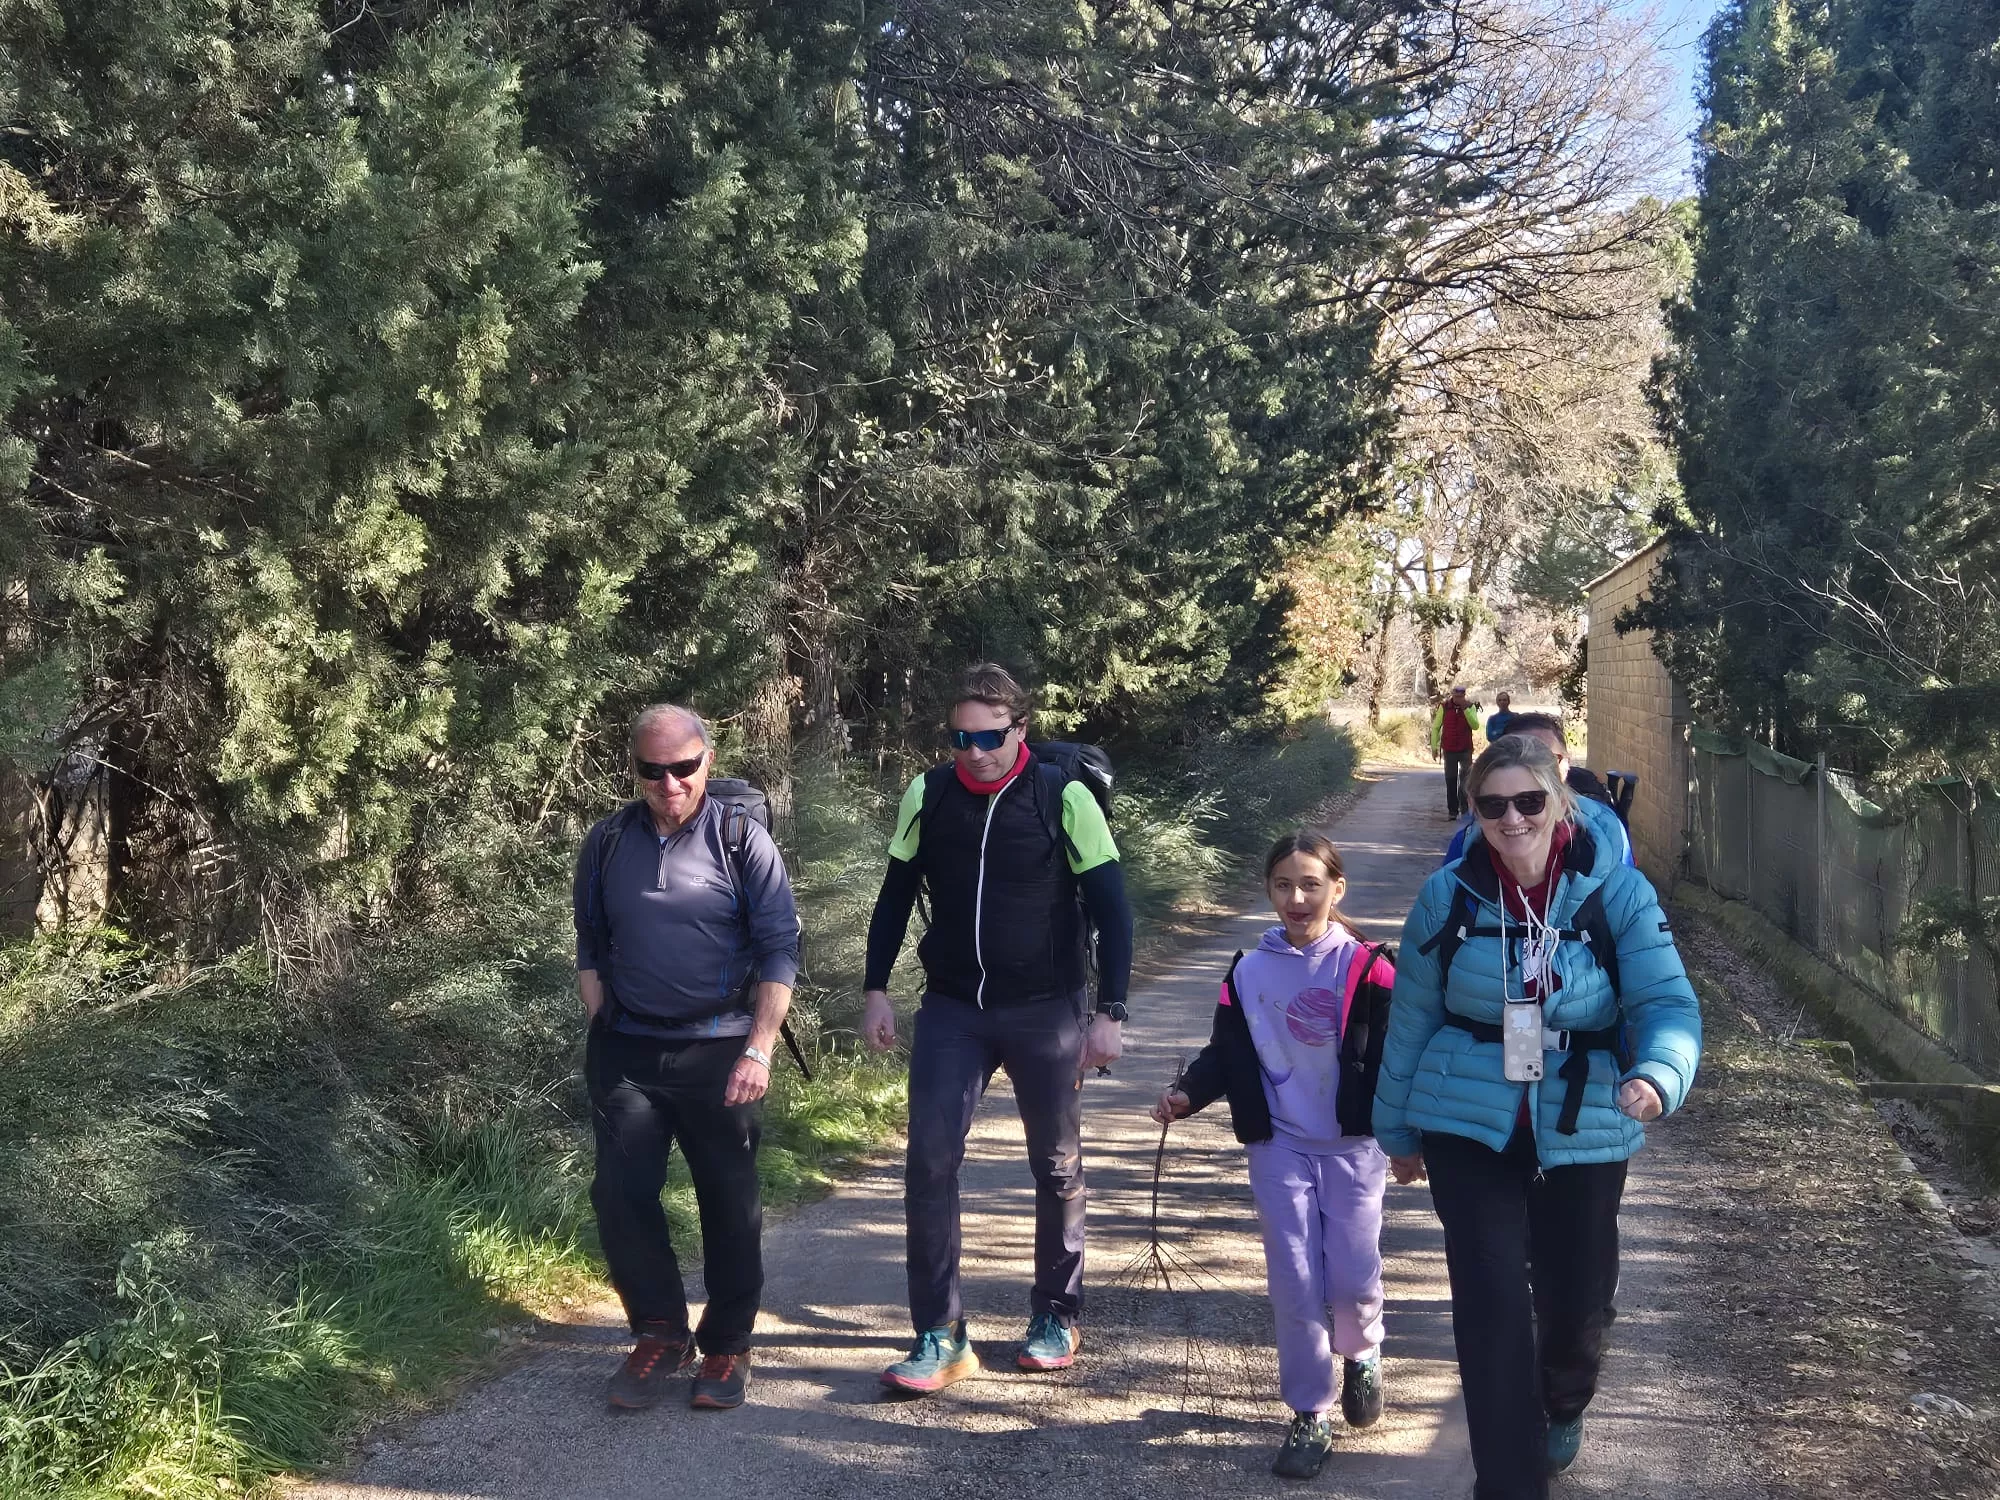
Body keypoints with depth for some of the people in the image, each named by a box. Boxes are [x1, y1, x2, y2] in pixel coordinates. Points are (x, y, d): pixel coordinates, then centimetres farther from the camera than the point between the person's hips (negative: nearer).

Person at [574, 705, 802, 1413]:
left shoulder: (743, 842, -5)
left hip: (720, 1052, -3)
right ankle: (660, 1333, 17)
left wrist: (758, 1050, -13)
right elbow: (590, 948, 14)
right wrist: (603, 1033, 6)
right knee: (620, 1195, -1)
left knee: (731, 1205, 4)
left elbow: (779, 951, -6)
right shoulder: (606, 844, 5)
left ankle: (726, 1348, 20)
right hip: (627, 1053, 3)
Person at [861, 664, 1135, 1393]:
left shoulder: (1063, 797, -11)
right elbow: (895, 897, 9)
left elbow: (1111, 908, -8)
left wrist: (1108, 1011, -12)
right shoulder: (927, 795, -3)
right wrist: (877, 989, 4)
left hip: (1046, 1010, -2)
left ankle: (1057, 1317, 29)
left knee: (1057, 1166, 11)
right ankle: (941, 1336, 1)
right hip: (952, 1009, 2)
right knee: (929, 1159, -8)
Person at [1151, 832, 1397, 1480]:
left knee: (1352, 1275, 0)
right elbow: (1227, 1055, 6)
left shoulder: (1367, 968, -6)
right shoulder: (1249, 973, 1)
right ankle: (1311, 1414, 12)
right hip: (1279, 1146, 2)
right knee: (1294, 1279, 0)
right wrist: (1187, 1093, -10)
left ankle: (1362, 1355, 34)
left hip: (1353, 1143, -1)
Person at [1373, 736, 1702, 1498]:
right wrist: (1398, 1128, 10)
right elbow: (1412, 1020, 3)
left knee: (1577, 1299, 15)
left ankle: (1561, 1409, 50)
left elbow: (1667, 1003, -14)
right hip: (1469, 1127, 0)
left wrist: (1658, 1074, -36)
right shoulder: (1448, 895, -7)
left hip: (1584, 1132, 1)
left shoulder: (1618, 892, -10)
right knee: (1490, 1307, -5)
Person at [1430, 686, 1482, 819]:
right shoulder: (1444, 707, 0)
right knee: (1450, 780, 5)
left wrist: (1466, 709, -18)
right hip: (1449, 750, 1)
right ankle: (1452, 810, 10)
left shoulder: (1470, 707, 0)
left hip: (1465, 749, -1)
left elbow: (1475, 726, -12)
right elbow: (1435, 727, 6)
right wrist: (1434, 746, 3)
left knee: (1466, 778, -5)